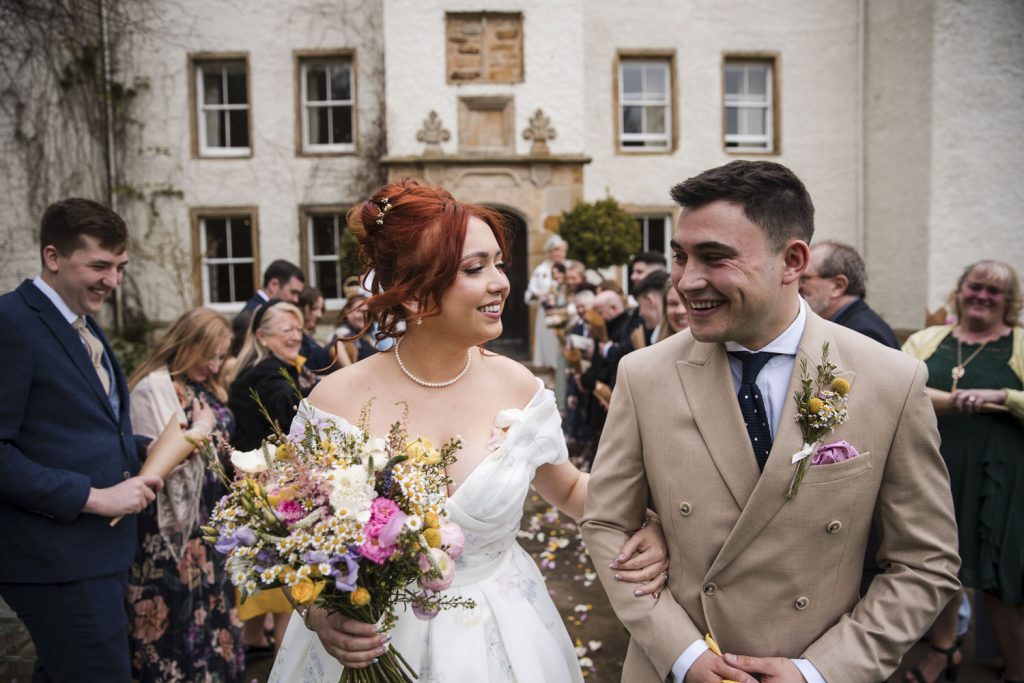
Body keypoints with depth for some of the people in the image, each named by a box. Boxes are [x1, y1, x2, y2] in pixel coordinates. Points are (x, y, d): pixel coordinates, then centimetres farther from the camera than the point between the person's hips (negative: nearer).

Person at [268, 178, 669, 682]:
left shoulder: (518, 387, -11)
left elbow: (570, 488, 5)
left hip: (501, 637, 3)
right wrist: (323, 617, -23)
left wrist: (640, 523, -12)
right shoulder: (337, 402, -18)